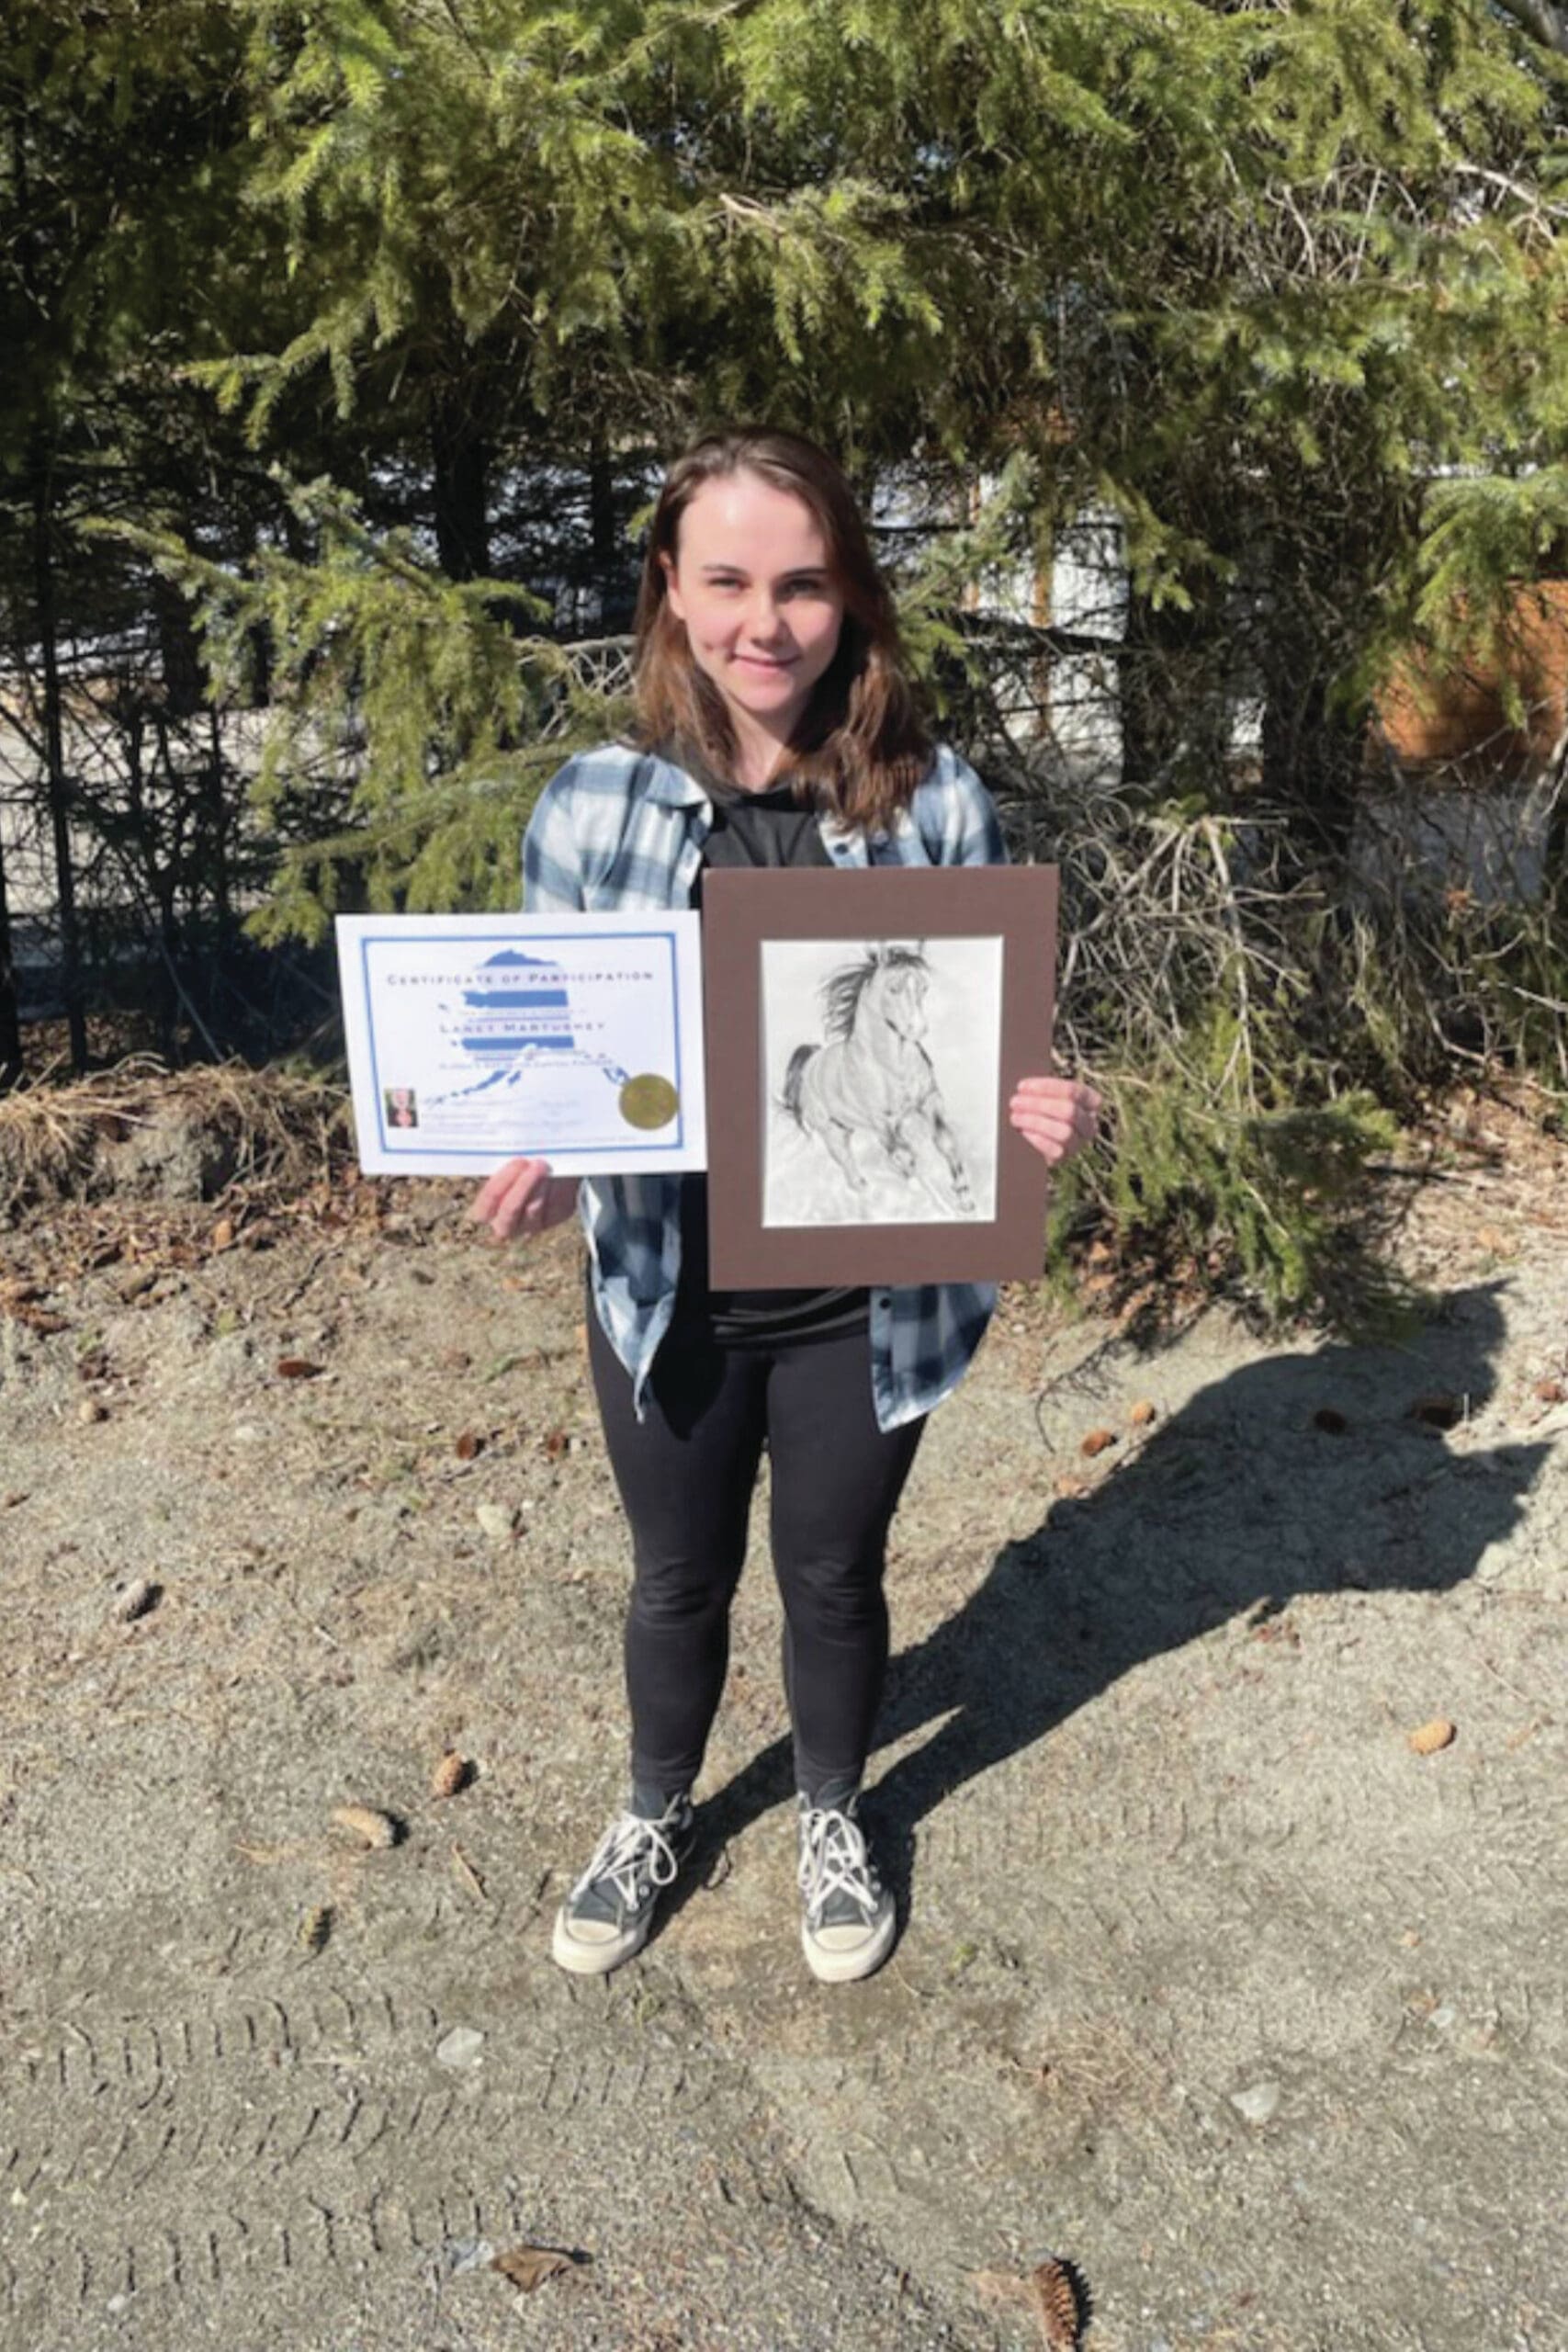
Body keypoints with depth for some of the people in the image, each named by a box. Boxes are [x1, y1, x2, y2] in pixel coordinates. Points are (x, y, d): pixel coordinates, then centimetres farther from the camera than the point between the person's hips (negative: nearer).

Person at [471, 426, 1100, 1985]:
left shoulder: (935, 805, -10)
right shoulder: (593, 806, -10)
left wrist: (1036, 1111, -21)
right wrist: (531, 1163, -22)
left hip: (871, 1299, 0)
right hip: (666, 1294, 1)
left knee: (834, 1575, 21)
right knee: (678, 1577, 21)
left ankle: (832, 1817, 51)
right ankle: (656, 1814, 51)